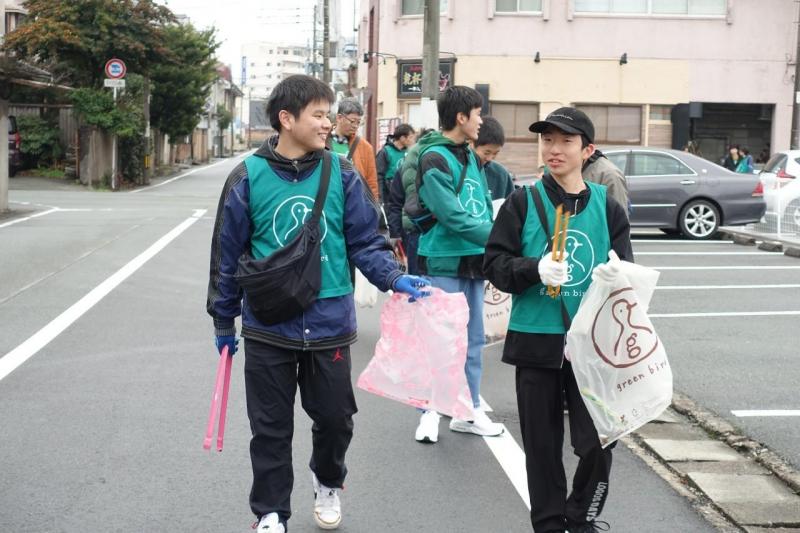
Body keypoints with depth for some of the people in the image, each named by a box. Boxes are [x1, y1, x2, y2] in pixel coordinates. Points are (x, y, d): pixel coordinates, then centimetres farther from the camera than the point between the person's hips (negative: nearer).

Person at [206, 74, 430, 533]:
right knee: (271, 427, 9)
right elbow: (228, 254, 1)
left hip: (330, 324, 1)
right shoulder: (249, 177, -7)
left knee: (335, 417, 14)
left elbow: (367, 241, 2)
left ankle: (328, 483, 43)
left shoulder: (342, 174, -4)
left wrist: (394, 277, -16)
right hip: (267, 327, -1)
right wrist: (223, 320, 6)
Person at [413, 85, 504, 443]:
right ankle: (431, 413, 12)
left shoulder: (470, 155, 12)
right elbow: (453, 217, -21)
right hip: (443, 262, -8)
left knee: (473, 339, 13)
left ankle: (470, 411, 23)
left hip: (474, 260, 8)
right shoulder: (434, 159, -14)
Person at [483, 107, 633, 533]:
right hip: (536, 341, 0)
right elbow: (495, 264, -3)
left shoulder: (606, 206, 3)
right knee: (543, 444, 9)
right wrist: (535, 269, -21)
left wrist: (616, 274, -18)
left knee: (597, 442, -1)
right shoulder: (523, 202, -1)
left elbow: (626, 270, 4)